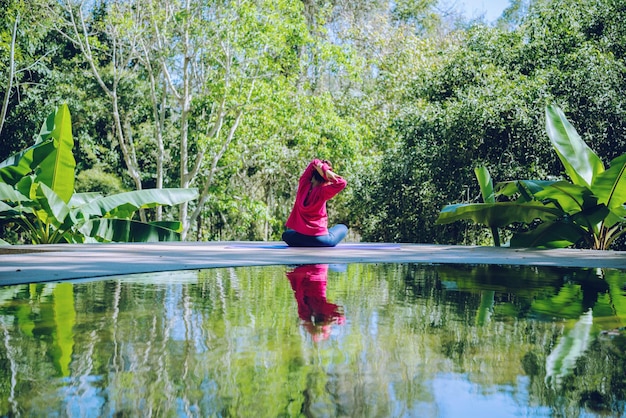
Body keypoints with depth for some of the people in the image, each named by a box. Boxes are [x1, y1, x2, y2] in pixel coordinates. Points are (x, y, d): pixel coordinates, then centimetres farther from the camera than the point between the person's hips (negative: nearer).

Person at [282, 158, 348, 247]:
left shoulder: (304, 184, -1)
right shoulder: (323, 191, -13)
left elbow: (314, 163, 7)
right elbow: (342, 183, -15)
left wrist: (324, 169, -13)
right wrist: (325, 173, -13)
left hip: (299, 237, 3)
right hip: (320, 240, -3)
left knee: (286, 235, 37)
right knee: (343, 228, 25)